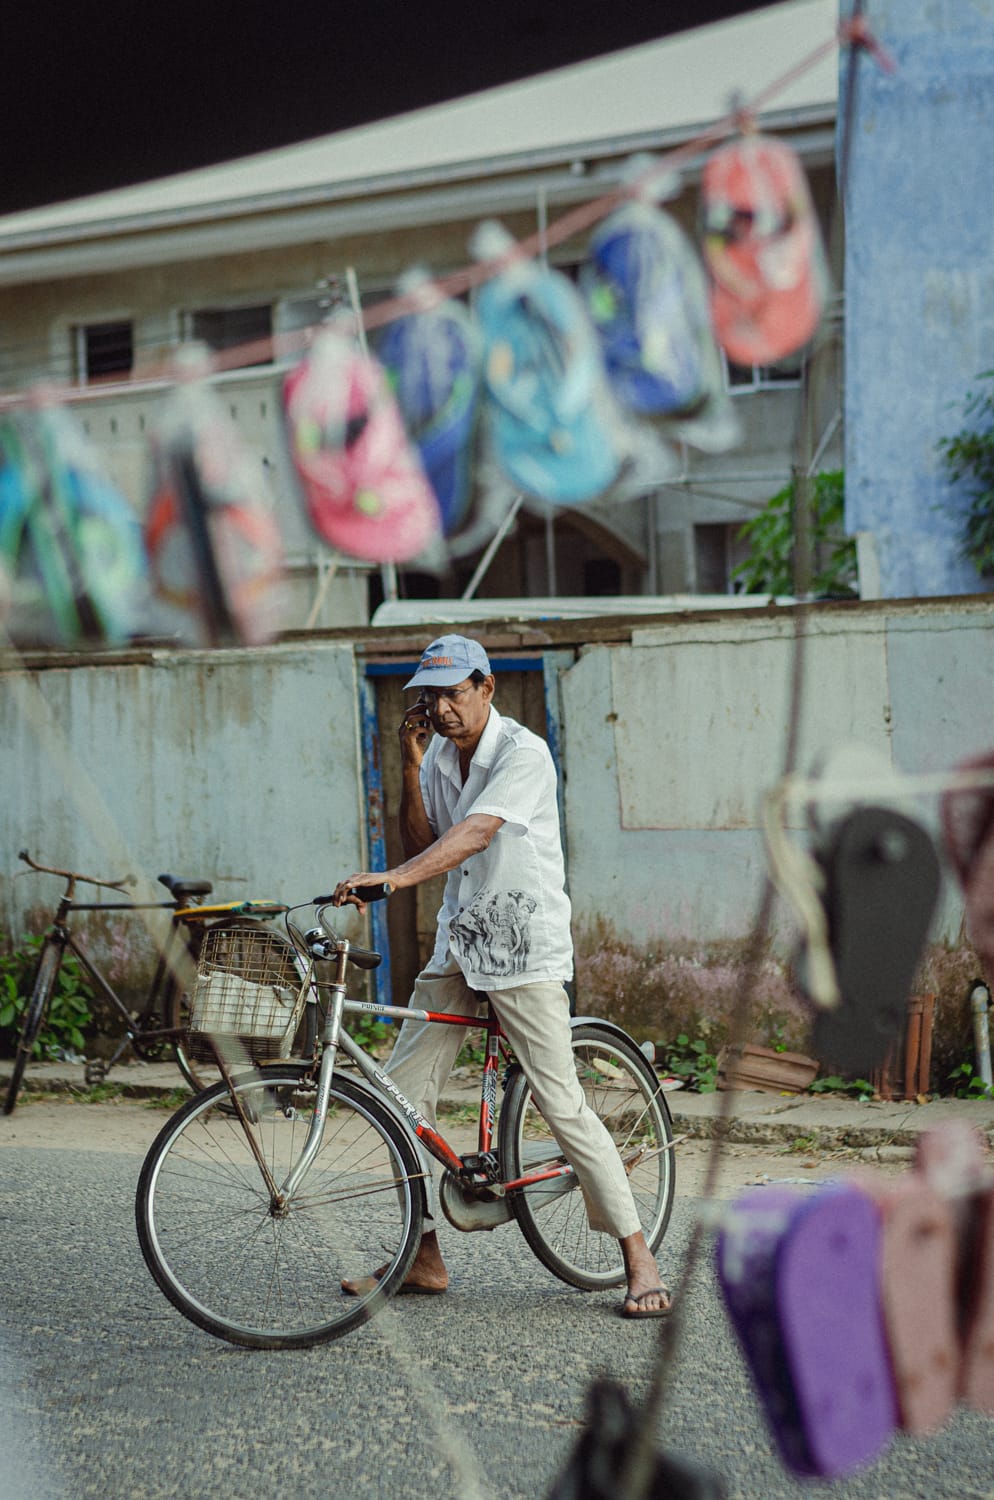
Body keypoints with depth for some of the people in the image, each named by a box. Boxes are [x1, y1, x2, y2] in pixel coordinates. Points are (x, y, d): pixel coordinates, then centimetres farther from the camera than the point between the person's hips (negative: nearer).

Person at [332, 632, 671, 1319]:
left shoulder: (524, 753, -16)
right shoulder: (439, 754, 8)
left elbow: (475, 832, -30)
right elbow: (423, 843, 5)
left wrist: (392, 878, -42)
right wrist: (410, 768, -6)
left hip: (524, 945, -7)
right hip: (458, 941, 7)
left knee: (561, 1103, -11)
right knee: (401, 1092, 3)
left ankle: (639, 1258, -1)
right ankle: (425, 1257, 14)